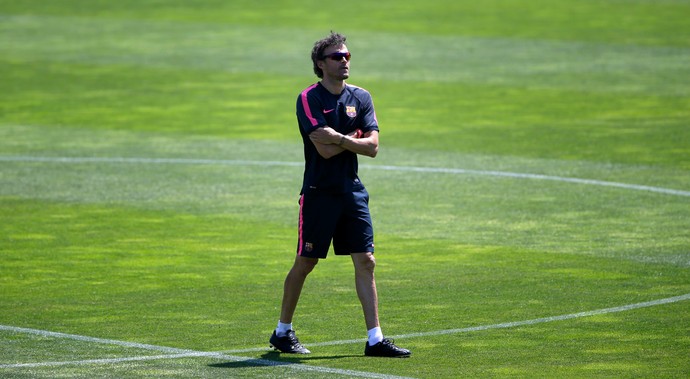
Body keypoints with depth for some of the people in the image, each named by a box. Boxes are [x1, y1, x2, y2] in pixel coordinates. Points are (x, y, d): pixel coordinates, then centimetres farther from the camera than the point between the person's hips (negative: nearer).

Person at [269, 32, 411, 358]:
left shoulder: (360, 98, 8)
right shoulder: (309, 99, -7)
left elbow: (372, 147, -3)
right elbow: (325, 150, -18)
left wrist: (339, 138, -15)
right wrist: (354, 136, -6)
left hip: (352, 192, 4)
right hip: (319, 193, -4)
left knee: (365, 262, -2)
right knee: (304, 264, 3)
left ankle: (375, 339, -2)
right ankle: (283, 332, 19)